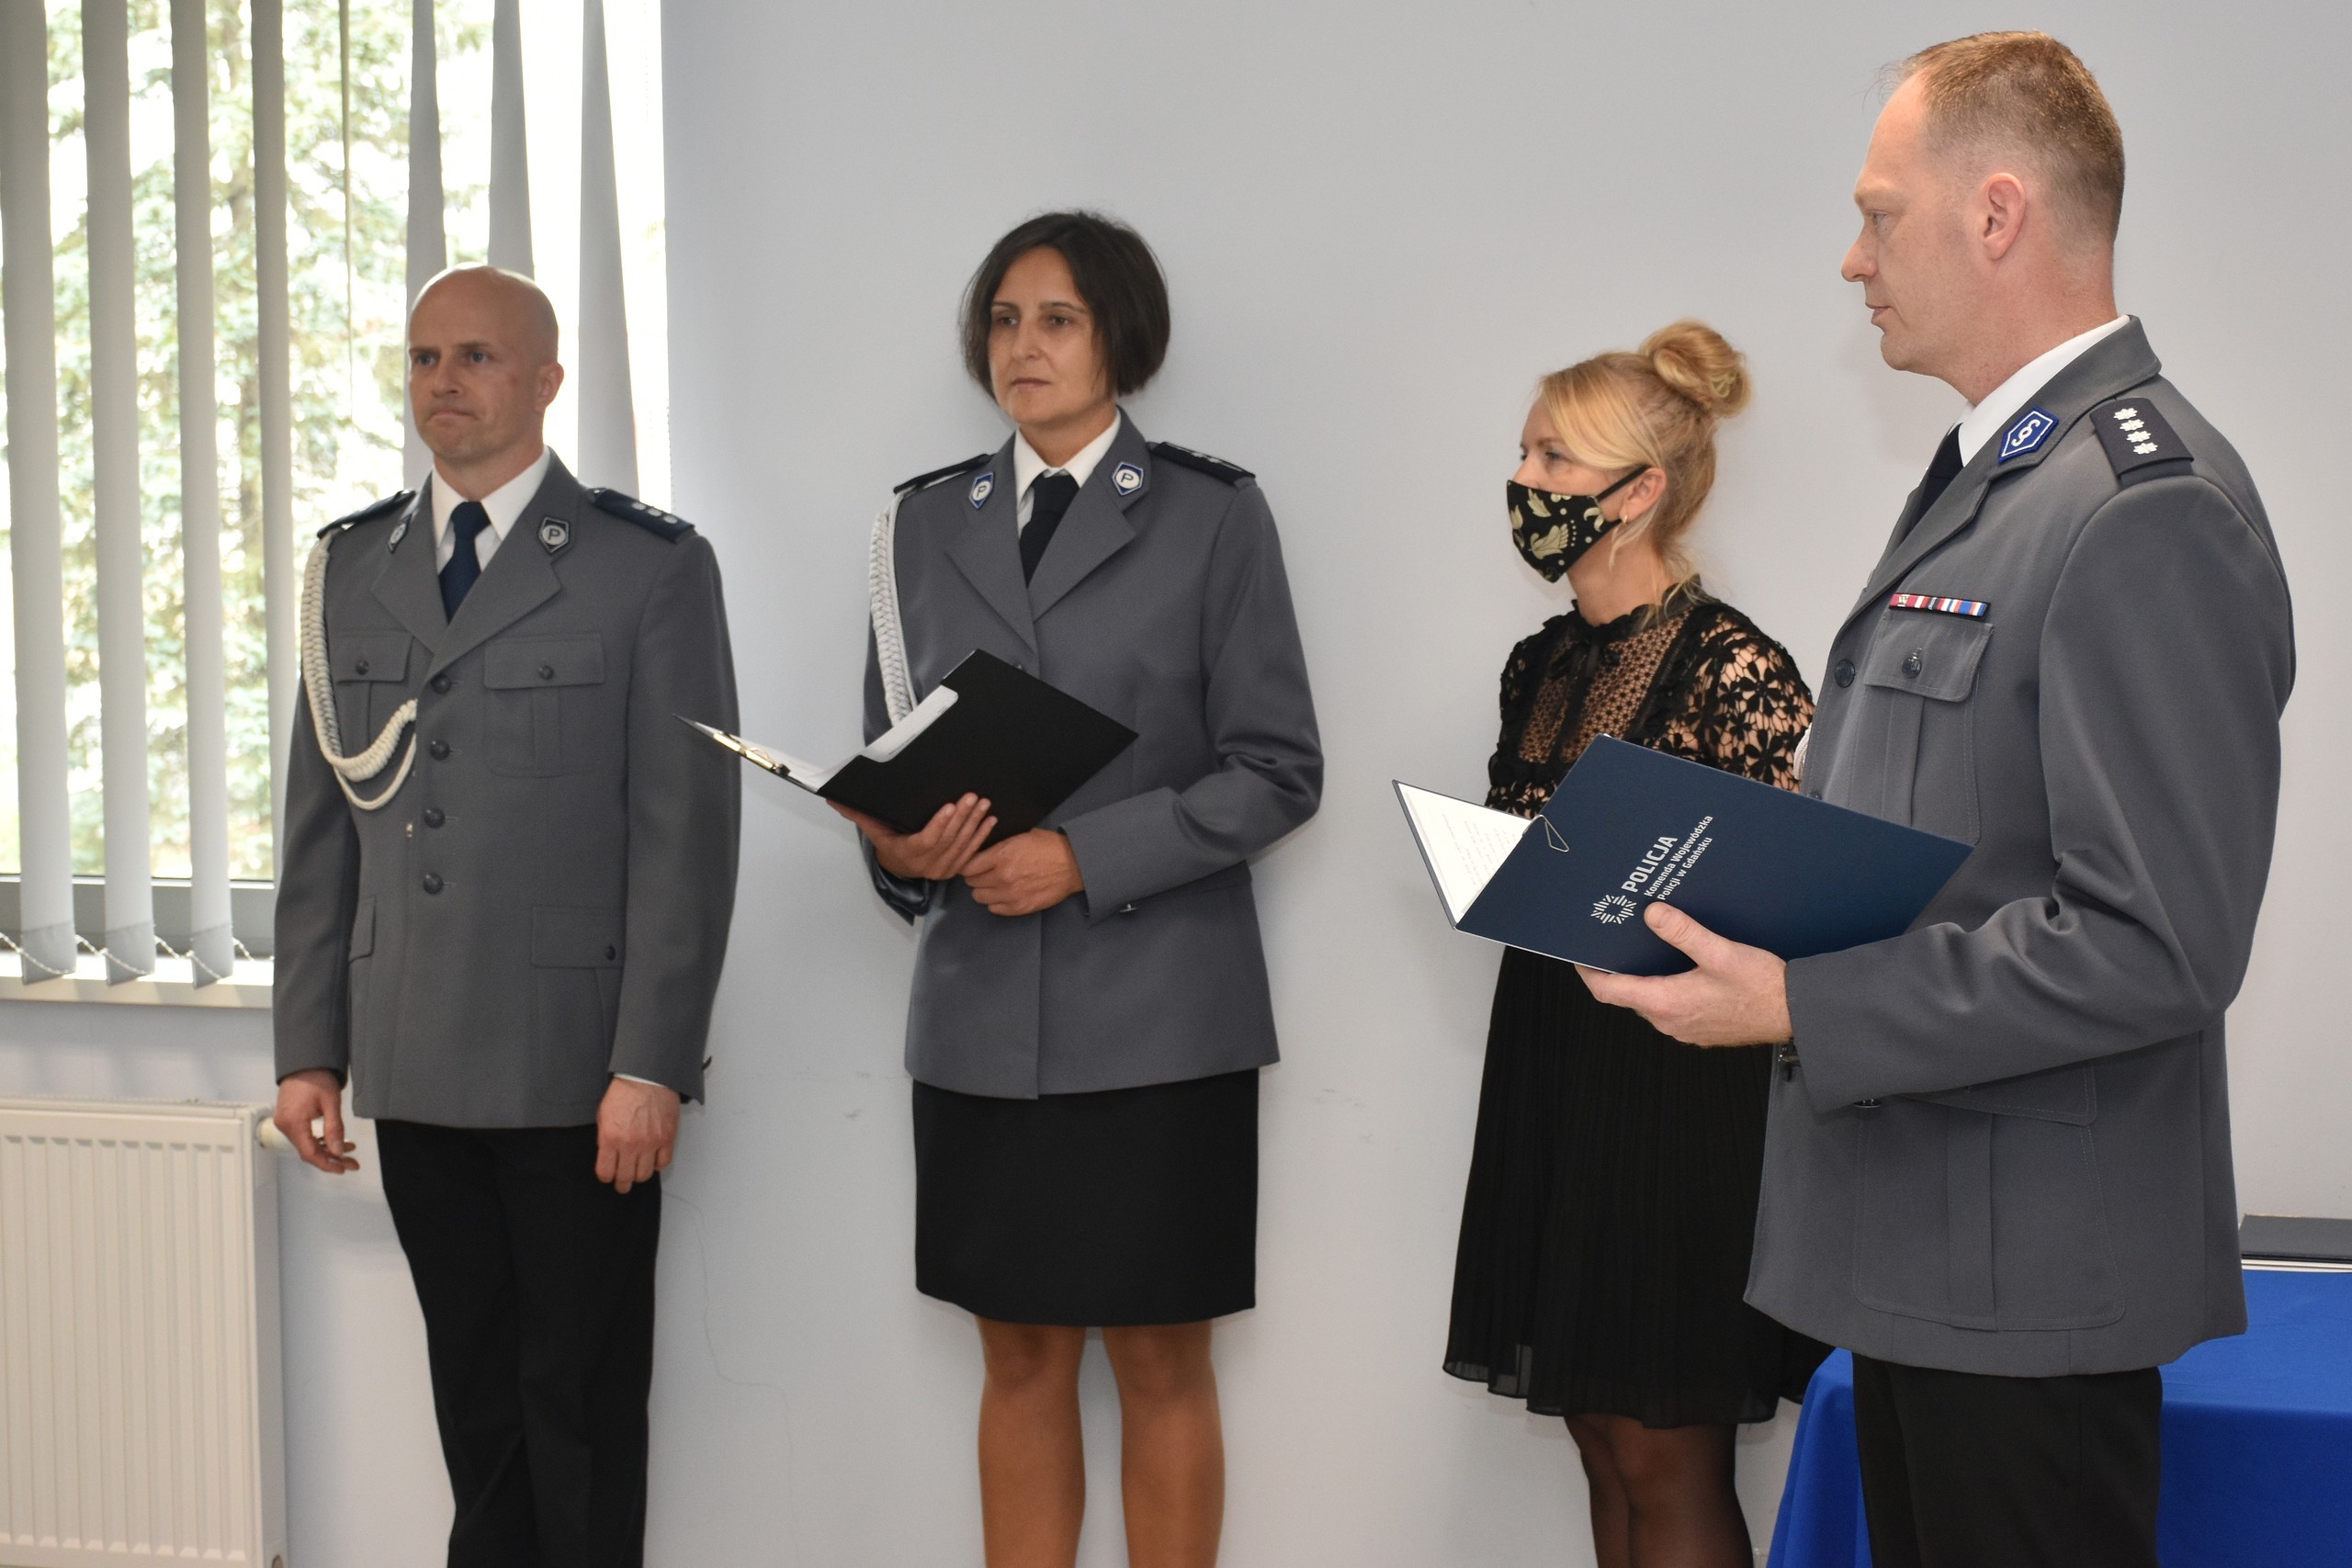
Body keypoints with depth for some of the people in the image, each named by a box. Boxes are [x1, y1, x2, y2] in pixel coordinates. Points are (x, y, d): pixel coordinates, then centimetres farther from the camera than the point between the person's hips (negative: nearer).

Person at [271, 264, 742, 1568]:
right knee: (473, 1389, 12)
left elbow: (687, 835, -7)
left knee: (582, 1398, 2)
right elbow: (320, 827, 14)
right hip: (414, 1069, 5)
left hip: (579, 1069, -4)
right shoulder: (351, 568, 13)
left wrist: (650, 1065, -13)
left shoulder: (650, 567, -2)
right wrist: (308, 1047, 8)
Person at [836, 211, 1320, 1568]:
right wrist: (897, 843, -9)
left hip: (1153, 1008, -3)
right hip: (983, 1009, 3)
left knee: (1161, 1363, 3)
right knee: (1022, 1360, 9)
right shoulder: (930, 520, 13)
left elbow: (1277, 771, -4)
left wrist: (1087, 856, -15)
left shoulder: (1212, 516, 1)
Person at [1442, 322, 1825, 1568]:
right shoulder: (1541, 664, 10)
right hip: (1549, 1063, 7)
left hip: (1681, 1082, -7)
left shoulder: (1735, 670, -13)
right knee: (1599, 1435, 13)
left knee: (1666, 1460, 0)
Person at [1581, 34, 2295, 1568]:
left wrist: (1800, 1006, -23)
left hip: (2028, 1272, -10)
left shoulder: (2148, 512, -19)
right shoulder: (1990, 474, 14)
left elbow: (2159, 945, -25)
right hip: (1923, 1253, 10)